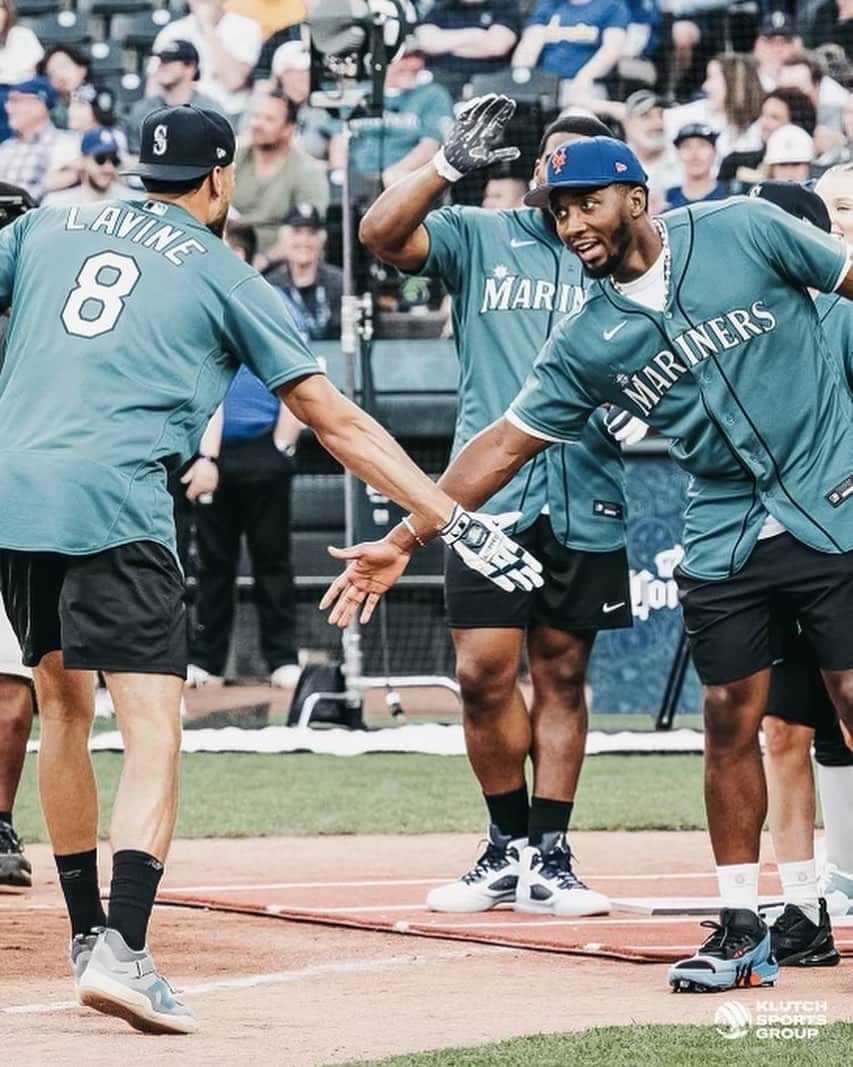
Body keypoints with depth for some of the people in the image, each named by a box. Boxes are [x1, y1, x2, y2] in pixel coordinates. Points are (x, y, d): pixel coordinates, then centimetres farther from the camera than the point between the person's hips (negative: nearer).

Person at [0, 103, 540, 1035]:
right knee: (152, 727, -9)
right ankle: (121, 951, -26)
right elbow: (336, 423, 9)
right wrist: (457, 522, 11)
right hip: (111, 504, -5)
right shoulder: (225, 277, 11)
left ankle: (86, 935, 27)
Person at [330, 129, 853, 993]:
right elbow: (506, 443, 8)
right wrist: (404, 541, 6)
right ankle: (742, 930, 12)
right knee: (730, 721, 3)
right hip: (725, 541, 4)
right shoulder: (586, 342, 4)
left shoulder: (743, 232, -5)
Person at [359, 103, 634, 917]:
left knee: (561, 675, 4)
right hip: (490, 495, -1)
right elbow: (382, 234, -7)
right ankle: (509, 844, 12)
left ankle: (547, 858, 10)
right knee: (483, 673, -4)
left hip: (584, 503, 1)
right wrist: (449, 165, -17)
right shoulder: (478, 237, 8)